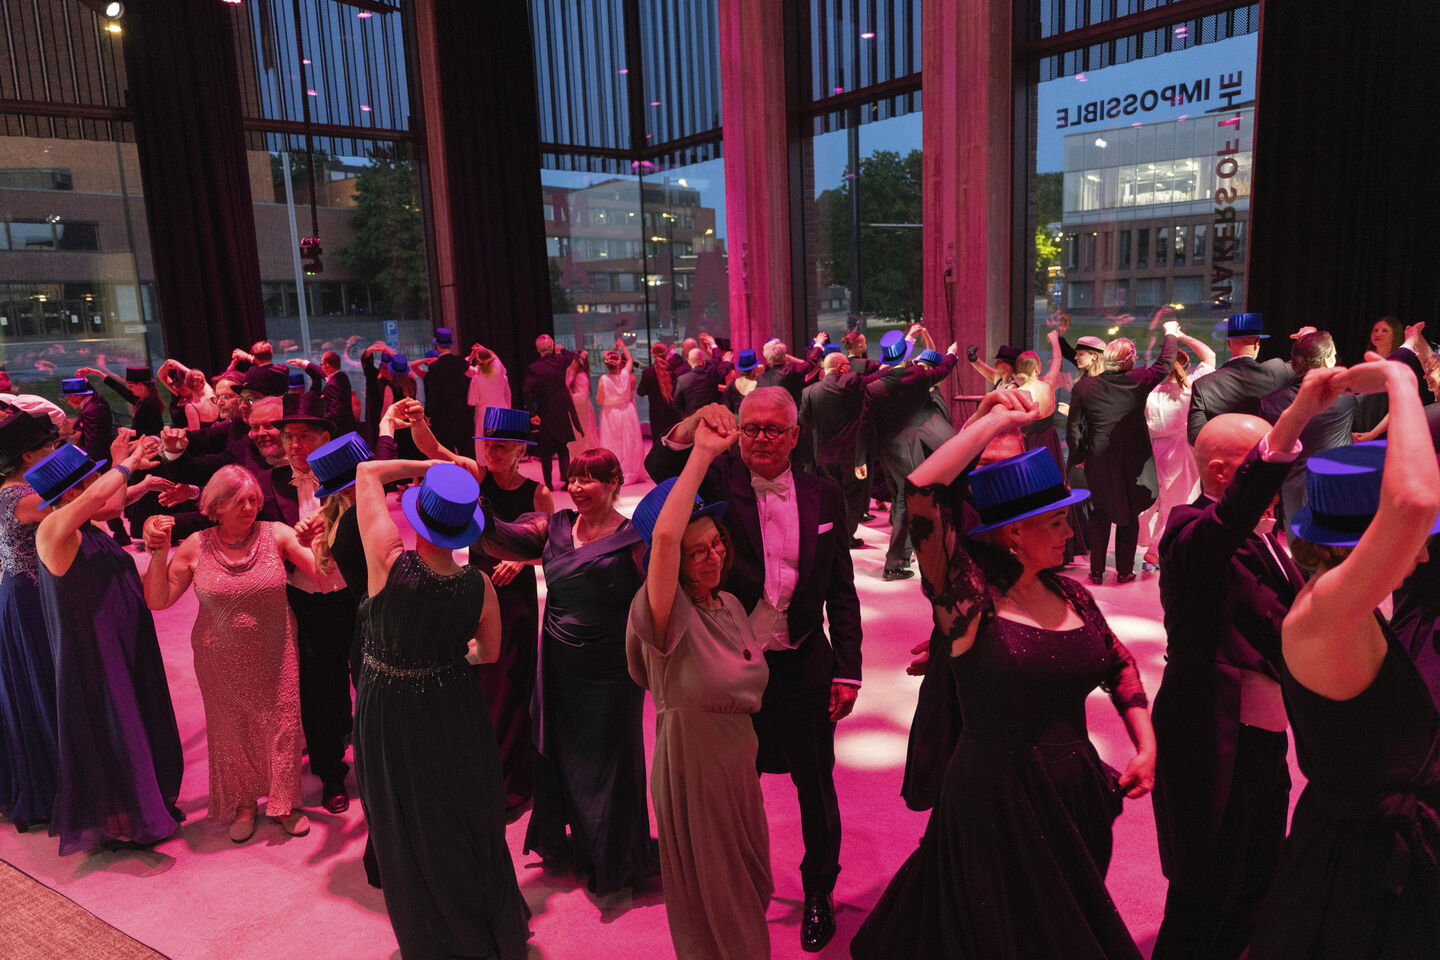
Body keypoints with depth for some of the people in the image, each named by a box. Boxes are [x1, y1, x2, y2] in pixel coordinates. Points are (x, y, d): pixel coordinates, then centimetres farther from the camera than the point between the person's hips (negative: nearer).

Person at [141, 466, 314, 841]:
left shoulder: (275, 535, -9)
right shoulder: (196, 547, -6)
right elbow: (157, 600, -5)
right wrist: (159, 552, -17)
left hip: (274, 657, -1)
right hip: (222, 662, 1)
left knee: (281, 726, 8)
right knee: (232, 731, 15)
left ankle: (284, 803, 29)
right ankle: (243, 804, 37)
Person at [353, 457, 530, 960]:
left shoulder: (391, 562, -25)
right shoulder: (479, 587, -16)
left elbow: (367, 472, -12)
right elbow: (489, 653, 3)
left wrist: (431, 464, -6)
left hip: (389, 712, -2)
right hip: (454, 708, 2)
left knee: (411, 832, 18)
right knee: (469, 820, 22)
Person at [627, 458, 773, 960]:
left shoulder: (729, 605, -1)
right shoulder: (668, 613, -24)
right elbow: (664, 534, -43)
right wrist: (703, 452, -40)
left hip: (738, 758, 7)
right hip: (690, 763, -7)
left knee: (747, 884, 26)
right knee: (709, 894, 13)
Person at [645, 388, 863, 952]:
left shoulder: (824, 497, -1)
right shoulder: (718, 482, -5)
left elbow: (841, 592, 2)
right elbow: (661, 469, -25)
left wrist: (848, 671, -1)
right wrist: (692, 428, -44)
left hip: (804, 666, 1)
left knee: (815, 784, 17)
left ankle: (819, 892, 40)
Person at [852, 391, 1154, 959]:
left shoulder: (1070, 595, 2)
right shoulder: (970, 597, -17)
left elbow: (1119, 667, 18)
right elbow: (924, 492, -32)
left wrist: (1147, 748, 7)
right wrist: (996, 419, -24)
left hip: (1076, 799, 6)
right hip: (995, 804, -6)